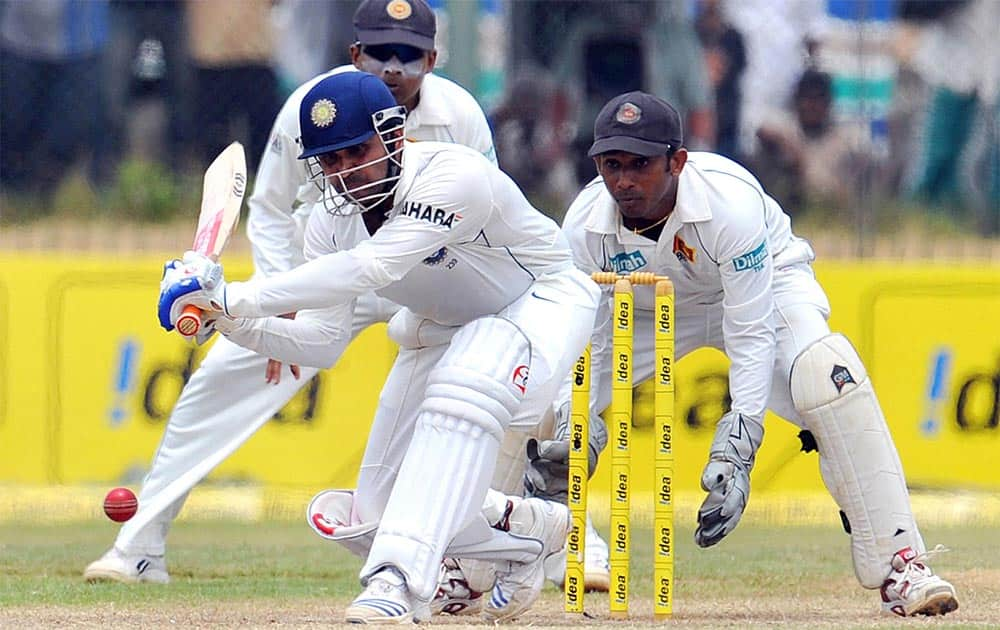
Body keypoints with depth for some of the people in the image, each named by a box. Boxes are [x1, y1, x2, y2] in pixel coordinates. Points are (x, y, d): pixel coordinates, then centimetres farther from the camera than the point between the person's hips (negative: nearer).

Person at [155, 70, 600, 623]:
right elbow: (321, 344, -14)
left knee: (465, 386, -40)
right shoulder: (333, 222, -13)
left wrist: (237, 296, -50)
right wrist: (229, 319, -32)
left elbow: (370, 267, -46)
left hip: (541, 302, -7)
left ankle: (400, 579, -44)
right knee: (376, 512, 1)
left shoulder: (455, 177, -35)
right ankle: (525, 528, 26)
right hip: (442, 329, 7)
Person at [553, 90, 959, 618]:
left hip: (767, 284, -4)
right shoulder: (584, 226, -26)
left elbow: (750, 334, -33)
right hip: (648, 309, 4)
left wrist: (735, 446, -41)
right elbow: (586, 342, -18)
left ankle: (898, 565, -30)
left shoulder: (730, 202, -36)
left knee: (825, 373, -33)